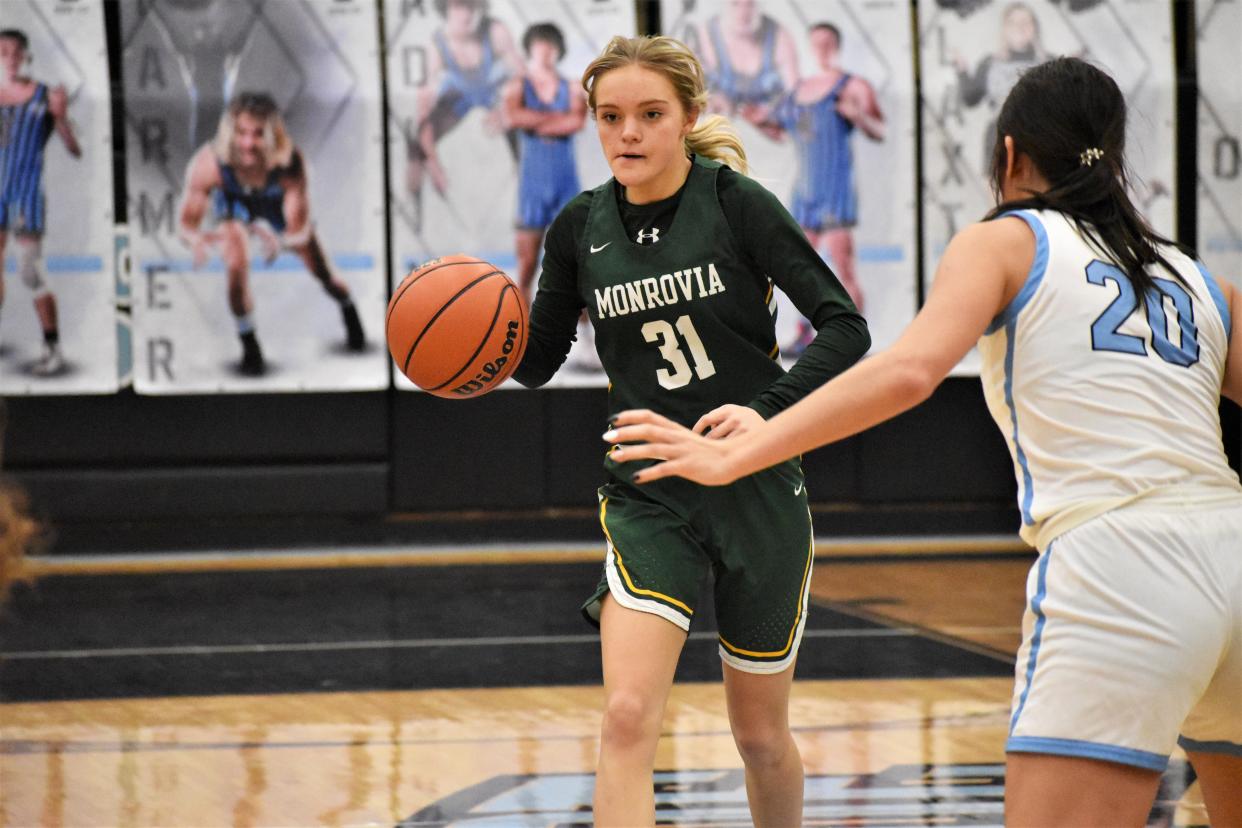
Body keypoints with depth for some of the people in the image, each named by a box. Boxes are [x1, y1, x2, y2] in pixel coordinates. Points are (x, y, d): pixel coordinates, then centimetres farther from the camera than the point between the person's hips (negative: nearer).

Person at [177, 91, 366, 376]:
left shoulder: (291, 163, -44)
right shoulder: (208, 164, -43)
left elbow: (300, 229, -43)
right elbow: (187, 222, -38)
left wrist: (281, 240, -67)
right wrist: (197, 238, -62)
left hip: (280, 208, 0)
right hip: (236, 208, 0)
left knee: (323, 275, 13)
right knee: (237, 266, -25)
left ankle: (350, 317, 50)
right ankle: (249, 347, -1)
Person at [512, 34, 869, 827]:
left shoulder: (737, 202, -8)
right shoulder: (581, 228, 2)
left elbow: (845, 328, -10)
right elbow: (537, 359, 11)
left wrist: (767, 411, -24)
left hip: (756, 490, -1)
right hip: (648, 494, 2)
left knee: (761, 733, 11)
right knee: (628, 718, -18)